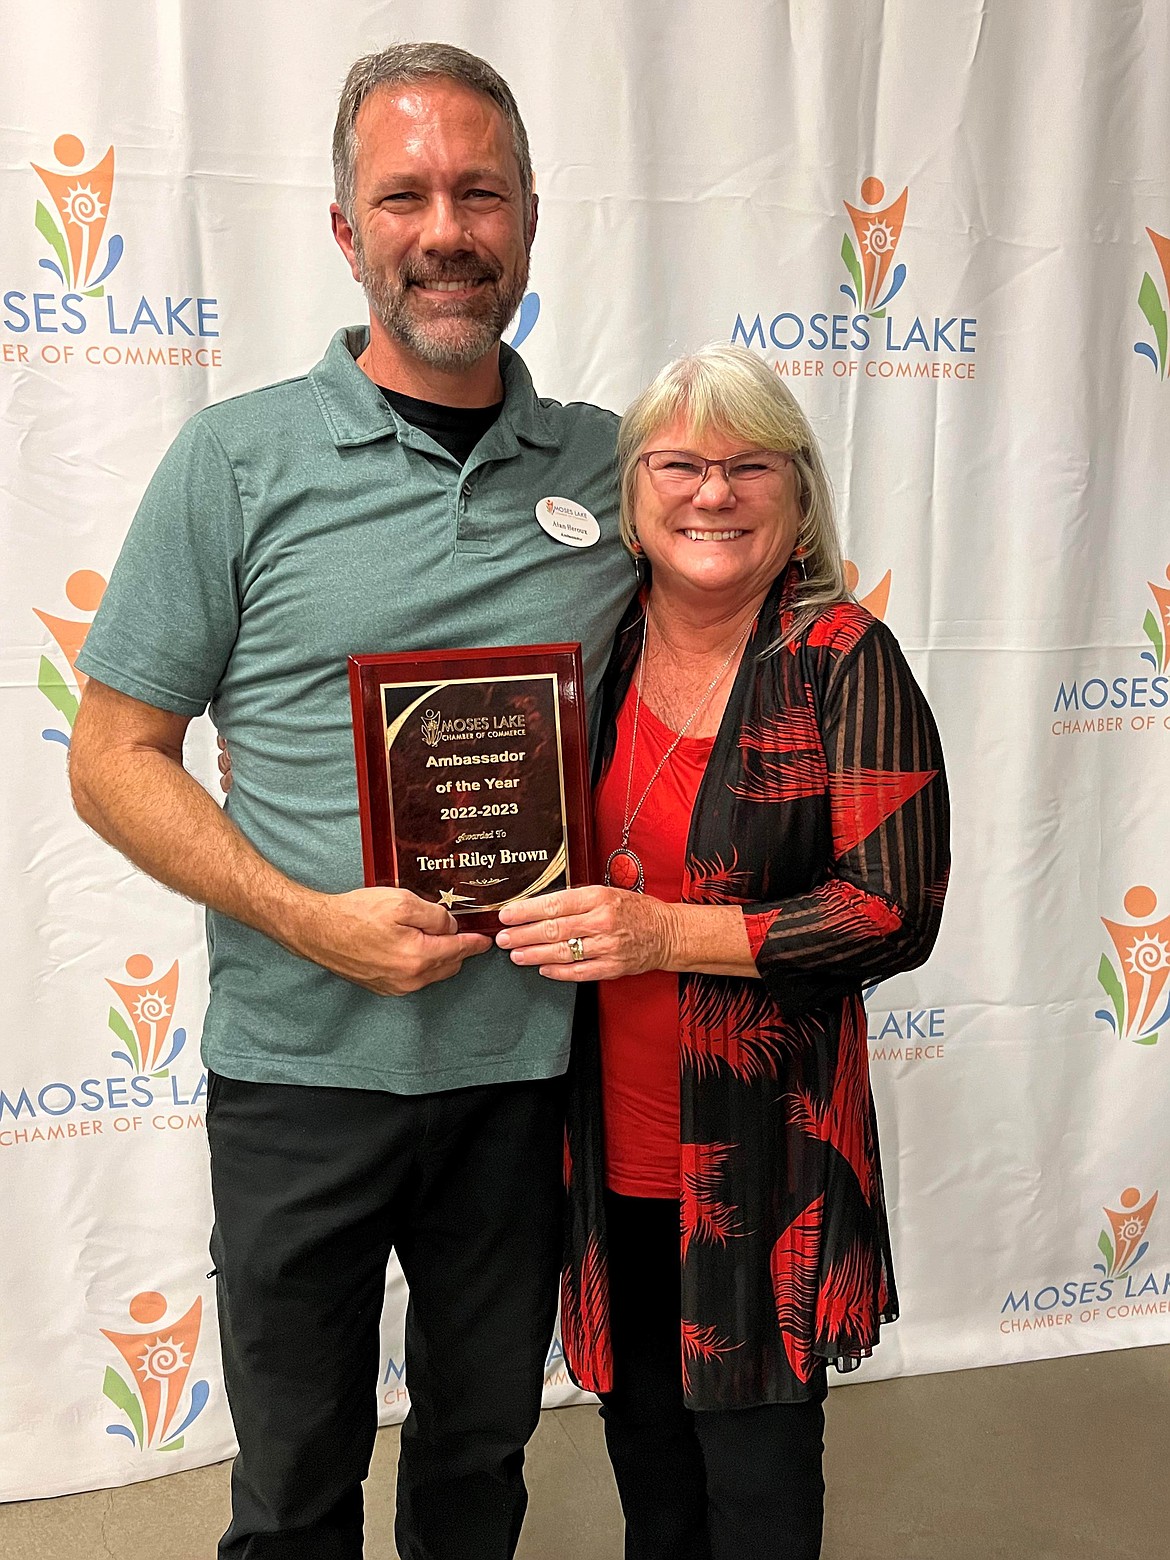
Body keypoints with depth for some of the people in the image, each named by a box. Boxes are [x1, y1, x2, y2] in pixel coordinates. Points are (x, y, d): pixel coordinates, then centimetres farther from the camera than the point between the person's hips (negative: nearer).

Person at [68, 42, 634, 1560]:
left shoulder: (609, 463, 2)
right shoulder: (240, 459, -6)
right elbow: (114, 756, -5)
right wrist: (311, 918, -18)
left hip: (531, 1055, 3)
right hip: (303, 1056, -2)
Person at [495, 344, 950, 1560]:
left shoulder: (845, 662, -11)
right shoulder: (591, 648, 2)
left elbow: (898, 910, -16)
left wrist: (665, 933, -22)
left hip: (762, 1160, -4)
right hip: (608, 1143, 4)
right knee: (643, 1448, 23)